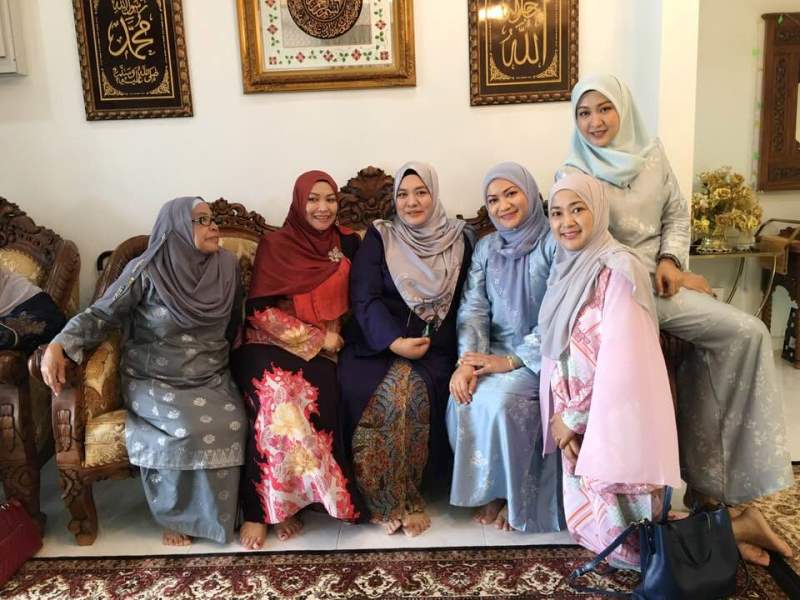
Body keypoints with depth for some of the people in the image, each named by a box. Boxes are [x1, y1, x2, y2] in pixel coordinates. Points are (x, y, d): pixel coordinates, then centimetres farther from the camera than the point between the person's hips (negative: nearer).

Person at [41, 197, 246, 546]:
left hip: (211, 378, 3)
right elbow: (101, 314, -7)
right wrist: (59, 346, -21)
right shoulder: (145, 271, -10)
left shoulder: (227, 266, 1)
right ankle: (175, 514, -4)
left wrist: (217, 357, 9)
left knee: (232, 424, -25)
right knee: (188, 428, -30)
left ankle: (216, 512, -2)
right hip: (153, 380, -3)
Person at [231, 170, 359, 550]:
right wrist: (316, 337, -11)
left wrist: (330, 340, -1)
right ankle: (259, 508, -22)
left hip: (322, 350, 3)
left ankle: (286, 502, -17)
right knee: (276, 399, -34)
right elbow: (260, 311, -6)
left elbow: (351, 301, 17)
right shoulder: (275, 244, 0)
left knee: (315, 398, -30)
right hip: (270, 345, -2)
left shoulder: (346, 244, 11)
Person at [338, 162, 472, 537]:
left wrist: (427, 344, -10)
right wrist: (395, 342, -19)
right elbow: (364, 297, -4)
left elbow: (463, 303, 6)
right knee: (359, 390, -28)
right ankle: (384, 501, -11)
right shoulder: (379, 236, 7)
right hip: (378, 341, 0)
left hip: (434, 346, 0)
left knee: (412, 391, -30)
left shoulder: (458, 240, 10)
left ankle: (405, 495, -10)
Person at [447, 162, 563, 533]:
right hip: (495, 349, 4)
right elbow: (473, 307, 1)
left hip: (538, 356, -4)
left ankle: (515, 495, -4)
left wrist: (512, 361, -20)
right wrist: (467, 361, -16)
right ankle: (488, 489, -1)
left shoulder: (554, 244, -6)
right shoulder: (486, 247, 10)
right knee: (463, 399, -23)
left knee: (497, 401, -29)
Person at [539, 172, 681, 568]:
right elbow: (555, 347, 9)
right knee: (588, 517, 13)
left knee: (618, 522, 1)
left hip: (612, 417, -7)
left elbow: (620, 362, -20)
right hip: (574, 417, 7)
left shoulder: (618, 270, -16)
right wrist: (562, 417, -1)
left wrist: (573, 416, -11)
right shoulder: (564, 269, 8)